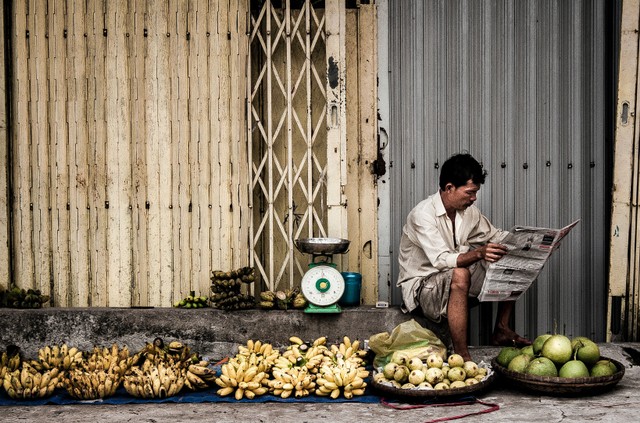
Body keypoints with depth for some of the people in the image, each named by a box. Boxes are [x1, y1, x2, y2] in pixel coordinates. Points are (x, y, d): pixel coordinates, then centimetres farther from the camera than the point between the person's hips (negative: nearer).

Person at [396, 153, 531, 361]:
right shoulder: (422, 214, -23)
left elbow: (493, 235, 15)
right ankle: (461, 355, -36)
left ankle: (501, 330, 6)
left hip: (454, 278, 8)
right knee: (459, 275, -39)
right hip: (421, 285, -8)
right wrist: (479, 253, -48)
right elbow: (441, 260, -33)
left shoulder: (469, 211, 1)